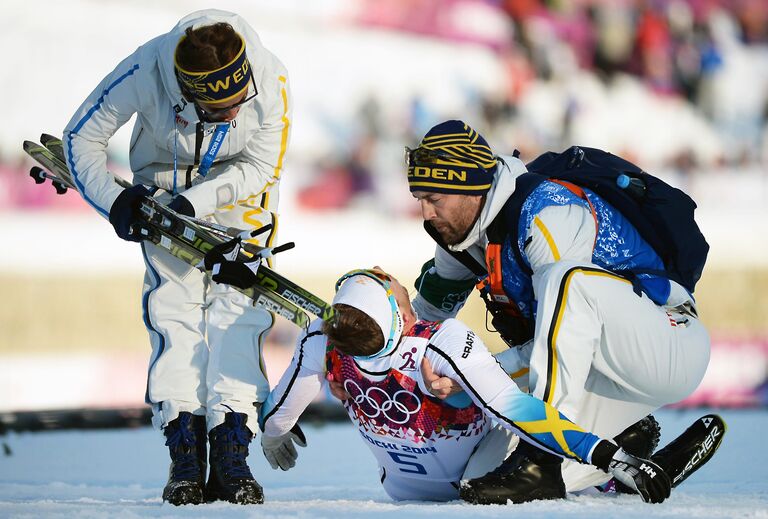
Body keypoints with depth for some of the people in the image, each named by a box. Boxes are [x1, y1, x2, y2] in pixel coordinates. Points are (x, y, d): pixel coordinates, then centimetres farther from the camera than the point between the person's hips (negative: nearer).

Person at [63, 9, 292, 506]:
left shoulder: (271, 79, -30)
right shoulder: (146, 70, -31)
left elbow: (261, 166, -17)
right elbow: (82, 136, -16)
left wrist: (195, 202, -28)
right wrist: (113, 200, -27)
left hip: (240, 190, 0)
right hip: (165, 186, 0)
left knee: (237, 306, -15)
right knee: (175, 305, -15)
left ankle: (230, 454, -19)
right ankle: (185, 452, -16)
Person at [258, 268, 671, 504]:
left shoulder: (319, 345, -28)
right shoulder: (444, 345, -40)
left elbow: (276, 415, -10)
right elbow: (514, 411, -43)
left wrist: (273, 436, 15)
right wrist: (610, 458, -43)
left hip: (403, 491, 4)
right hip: (477, 481, -4)